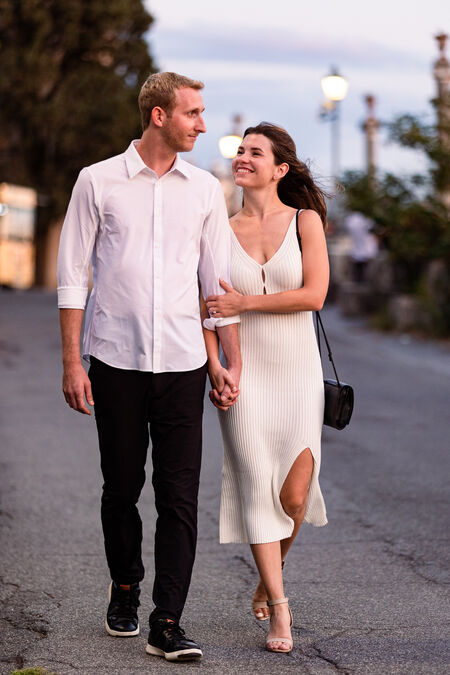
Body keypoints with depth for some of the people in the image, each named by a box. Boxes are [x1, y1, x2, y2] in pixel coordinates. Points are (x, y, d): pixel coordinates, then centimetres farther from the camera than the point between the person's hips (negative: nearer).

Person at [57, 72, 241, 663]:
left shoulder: (205, 189, 9)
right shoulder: (98, 181, 1)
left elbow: (218, 280, 13)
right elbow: (72, 275, 1)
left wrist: (233, 361, 10)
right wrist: (71, 363, -3)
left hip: (181, 363, 2)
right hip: (115, 359, -1)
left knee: (180, 496, -4)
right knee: (121, 488, 8)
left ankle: (167, 624, 0)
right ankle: (124, 591, 31)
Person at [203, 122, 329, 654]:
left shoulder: (305, 220, 1)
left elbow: (314, 294, -10)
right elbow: (208, 309, 8)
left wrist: (244, 302, -12)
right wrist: (213, 366, -4)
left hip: (297, 373, -1)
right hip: (244, 373, 1)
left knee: (294, 495, -6)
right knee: (257, 489, -3)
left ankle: (267, 580, 23)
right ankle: (278, 610, 6)